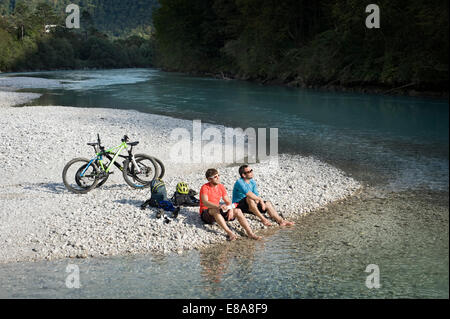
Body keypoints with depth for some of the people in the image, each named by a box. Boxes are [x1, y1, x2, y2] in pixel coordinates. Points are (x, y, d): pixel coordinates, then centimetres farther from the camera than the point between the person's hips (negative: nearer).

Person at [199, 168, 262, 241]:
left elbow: (228, 201, 5)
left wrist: (231, 209, -18)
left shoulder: (221, 187, 6)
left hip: (218, 211, 6)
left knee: (238, 211, -12)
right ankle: (229, 233, -45)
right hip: (206, 214, -6)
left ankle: (250, 233, -23)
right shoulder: (205, 188, -14)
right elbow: (205, 202, -30)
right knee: (215, 210, -39)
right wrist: (218, 206, -47)